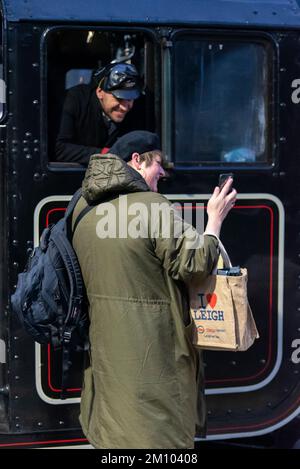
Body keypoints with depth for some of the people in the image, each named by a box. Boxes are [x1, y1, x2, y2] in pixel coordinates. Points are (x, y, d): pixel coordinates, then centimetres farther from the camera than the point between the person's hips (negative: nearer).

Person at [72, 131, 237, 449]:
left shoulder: (84, 209, 7)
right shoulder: (153, 206, -17)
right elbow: (194, 265, -15)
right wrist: (215, 219, -1)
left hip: (106, 347, 8)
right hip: (150, 349, -8)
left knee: (114, 429, 18)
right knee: (153, 433, 3)